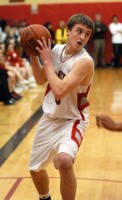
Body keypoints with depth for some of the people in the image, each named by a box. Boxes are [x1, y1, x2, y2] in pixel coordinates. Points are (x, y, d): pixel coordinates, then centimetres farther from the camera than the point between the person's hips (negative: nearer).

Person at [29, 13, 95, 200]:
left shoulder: (85, 61, -24)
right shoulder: (56, 49, -3)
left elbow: (59, 91, -33)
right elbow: (40, 80, 9)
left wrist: (47, 61, -23)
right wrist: (33, 54, -4)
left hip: (72, 121, -6)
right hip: (50, 118, 7)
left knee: (64, 161, -35)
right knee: (35, 168, 18)